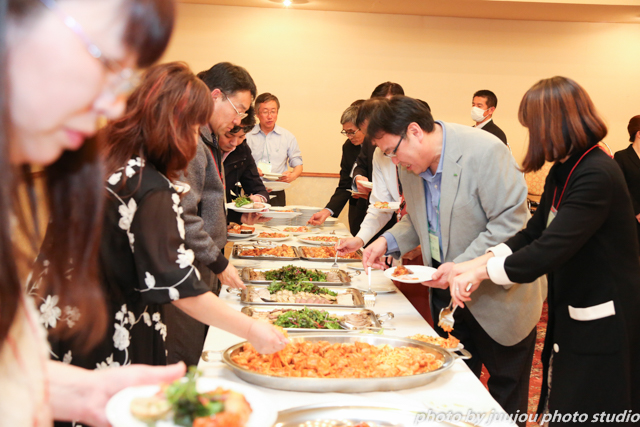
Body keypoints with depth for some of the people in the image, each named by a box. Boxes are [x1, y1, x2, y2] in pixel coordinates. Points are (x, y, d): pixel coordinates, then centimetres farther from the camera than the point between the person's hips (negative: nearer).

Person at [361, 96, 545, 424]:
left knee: (506, 394, 10)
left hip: (499, 296, -6)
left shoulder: (484, 152, -25)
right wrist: (389, 241, -7)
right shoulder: (410, 165, -2)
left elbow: (511, 222, -25)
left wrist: (463, 266, -29)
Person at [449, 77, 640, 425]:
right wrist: (479, 262, -5)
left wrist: (483, 271, -20)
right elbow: (533, 233, 9)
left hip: (602, 326, -9)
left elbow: (549, 250, -31)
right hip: (573, 316, 9)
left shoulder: (597, 176, -25)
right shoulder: (563, 172, 8)